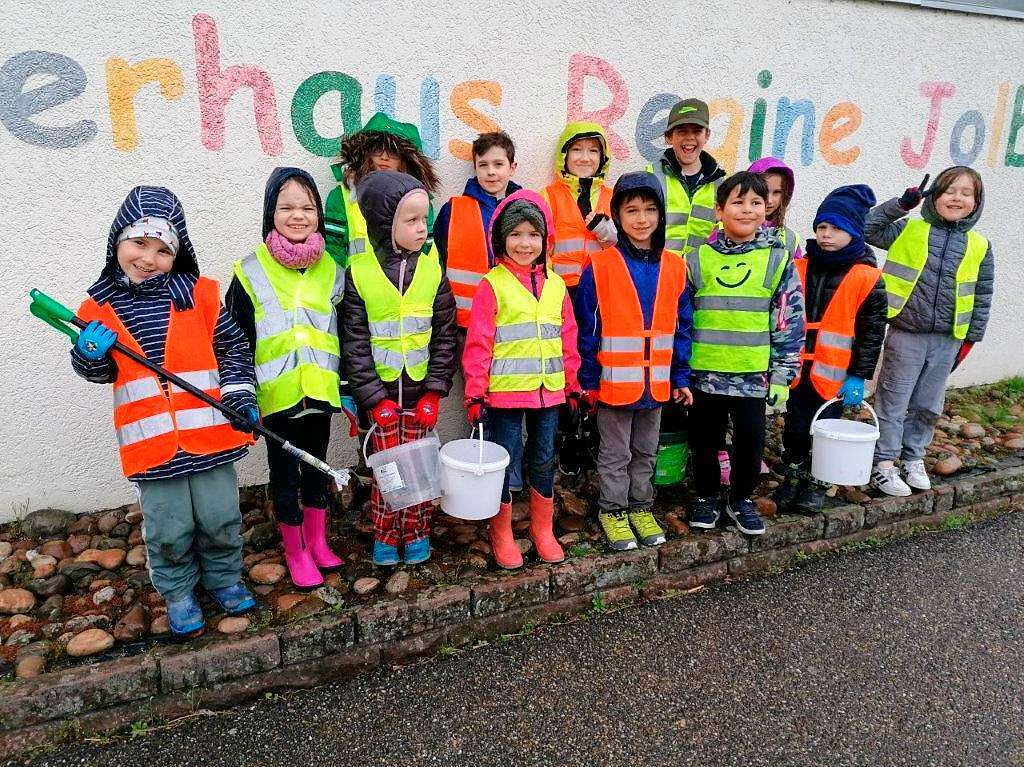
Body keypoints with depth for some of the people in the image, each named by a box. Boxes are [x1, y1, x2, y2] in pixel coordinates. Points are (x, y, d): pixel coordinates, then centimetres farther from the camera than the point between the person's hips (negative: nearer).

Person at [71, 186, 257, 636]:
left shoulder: (199, 294, 0)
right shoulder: (101, 306, 3)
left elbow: (233, 347, 5)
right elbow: (101, 372, 11)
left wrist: (239, 394, -5)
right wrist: (89, 354, -11)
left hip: (208, 430, 0)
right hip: (150, 438, 0)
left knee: (221, 519, 12)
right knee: (168, 530, 11)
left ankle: (224, 579, 36)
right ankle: (178, 594, 34)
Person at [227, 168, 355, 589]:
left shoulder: (331, 270, 3)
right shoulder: (250, 272, -6)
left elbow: (344, 337, 9)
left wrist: (348, 391, 8)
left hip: (321, 391, 3)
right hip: (276, 395, -2)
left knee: (317, 467, 17)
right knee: (284, 474, 10)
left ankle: (317, 540, 36)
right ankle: (295, 552, 27)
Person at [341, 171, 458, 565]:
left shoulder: (432, 270, -1)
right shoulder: (359, 273, -7)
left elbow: (444, 335, 0)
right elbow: (355, 342, -6)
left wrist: (434, 393, -6)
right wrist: (375, 398, -11)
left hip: (419, 393, 2)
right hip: (380, 393, -1)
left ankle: (416, 532, 29)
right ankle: (385, 536, 27)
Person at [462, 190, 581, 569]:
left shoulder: (555, 284, 7)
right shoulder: (492, 284, -7)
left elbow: (568, 339, 12)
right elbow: (478, 343, -9)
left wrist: (573, 384, 12)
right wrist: (475, 393, -11)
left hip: (548, 392, 4)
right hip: (505, 392, -4)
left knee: (544, 461, 15)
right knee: (502, 463, 6)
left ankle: (542, 528, 32)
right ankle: (501, 534, 23)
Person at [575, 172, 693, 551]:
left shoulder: (674, 267, 2)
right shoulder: (600, 267, -10)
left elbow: (682, 327, 6)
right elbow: (587, 329, -8)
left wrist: (682, 377, 5)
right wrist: (589, 380, -9)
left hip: (656, 383, 4)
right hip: (614, 383, -4)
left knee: (646, 451, 18)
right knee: (615, 454, 10)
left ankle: (640, 507, 34)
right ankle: (612, 511, 26)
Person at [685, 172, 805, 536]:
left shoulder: (778, 260, 0)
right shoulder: (698, 259, 0)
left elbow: (791, 322, 1)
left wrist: (782, 375, -2)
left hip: (753, 374, 0)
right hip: (704, 372, 1)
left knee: (750, 439, 7)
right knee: (705, 438, 11)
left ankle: (742, 499, 30)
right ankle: (706, 496, 32)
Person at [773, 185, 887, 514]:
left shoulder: (867, 278, -6)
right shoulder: (798, 268, 2)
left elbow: (872, 332, -3)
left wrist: (858, 376, -6)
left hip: (834, 374, -2)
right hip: (797, 367, 3)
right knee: (794, 427, 13)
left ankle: (817, 483, 28)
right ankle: (793, 476, 31)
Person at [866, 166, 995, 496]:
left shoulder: (979, 247, 5)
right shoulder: (909, 230, -2)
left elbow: (982, 297, 10)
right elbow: (867, 229, -8)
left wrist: (970, 338, 8)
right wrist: (901, 205, -15)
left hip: (947, 340, 3)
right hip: (906, 335, -3)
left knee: (928, 406, 14)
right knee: (893, 402, 3)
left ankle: (914, 459, 30)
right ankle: (883, 464, 13)